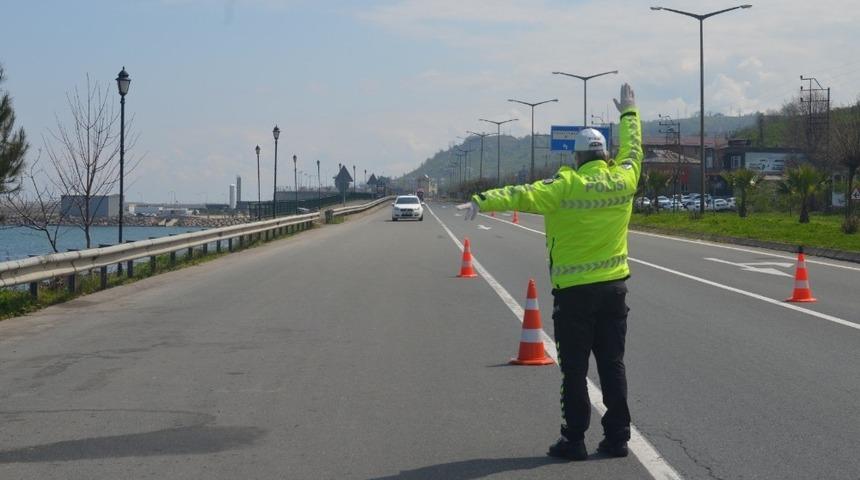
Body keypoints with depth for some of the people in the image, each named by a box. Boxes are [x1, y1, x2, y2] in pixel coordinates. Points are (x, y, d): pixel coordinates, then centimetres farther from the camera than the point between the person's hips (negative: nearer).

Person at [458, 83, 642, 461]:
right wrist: (629, 112, 37)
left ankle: (574, 441, 5)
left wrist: (482, 202, -31)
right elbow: (632, 149, 21)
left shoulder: (566, 185, -12)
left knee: (574, 369, 2)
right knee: (612, 365, 10)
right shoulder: (623, 180, 2)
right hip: (614, 286, 4)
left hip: (573, 290, -4)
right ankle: (617, 437, 13)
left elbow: (523, 196, -24)